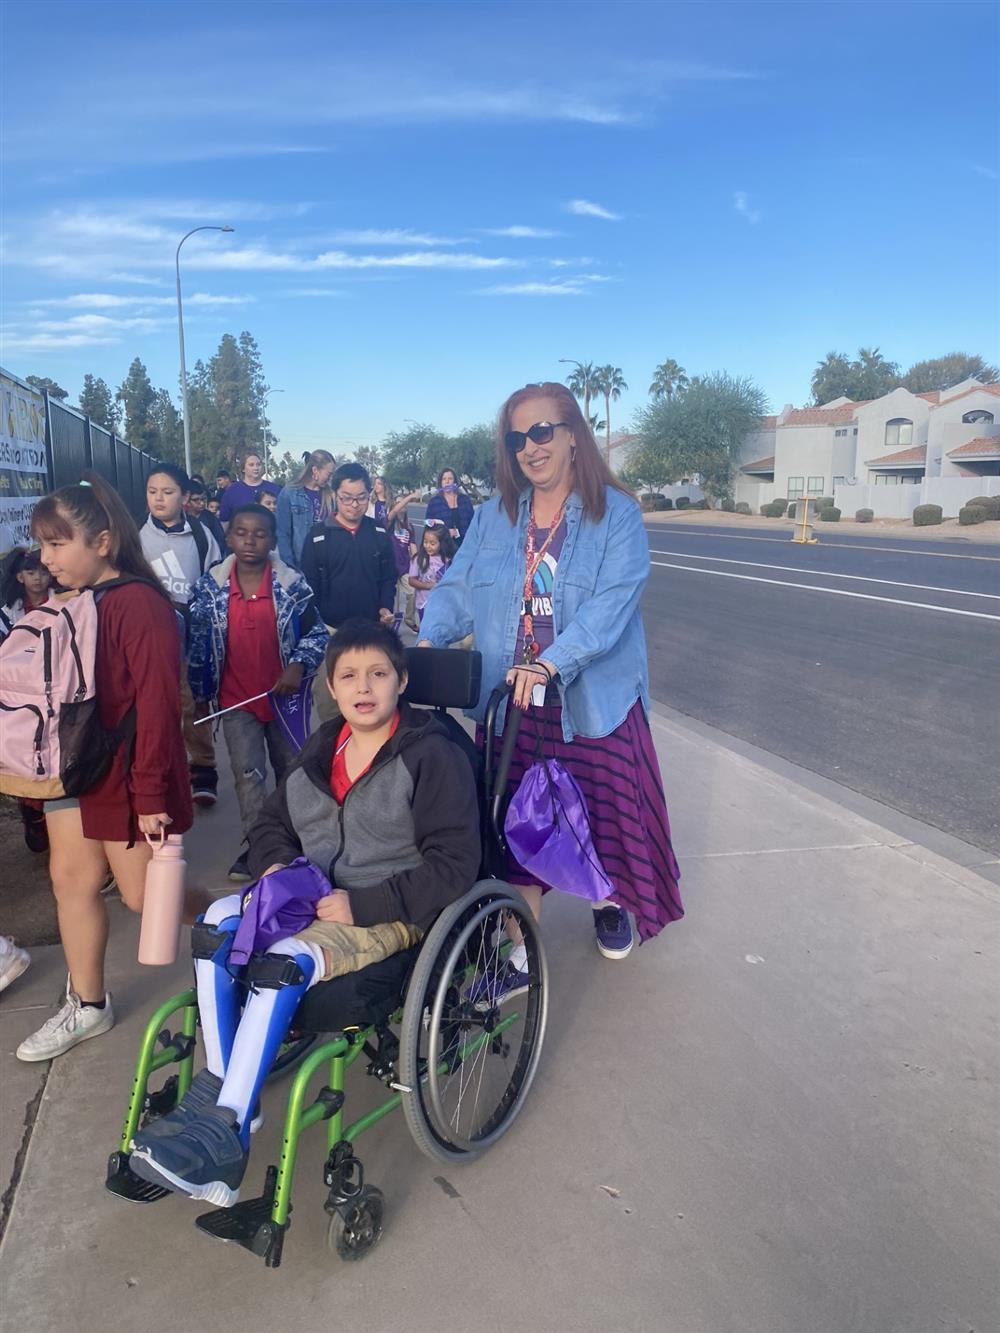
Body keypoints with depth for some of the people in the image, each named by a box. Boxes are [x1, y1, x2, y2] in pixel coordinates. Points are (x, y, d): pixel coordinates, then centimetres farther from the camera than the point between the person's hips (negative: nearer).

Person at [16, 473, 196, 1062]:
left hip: (126, 772, -8)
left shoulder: (140, 604, -20)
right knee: (72, 878, 13)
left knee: (146, 894, 3)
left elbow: (158, 704, -21)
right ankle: (87, 1005, 28)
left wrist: (152, 795, -21)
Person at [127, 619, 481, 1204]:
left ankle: (226, 1134, -20)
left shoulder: (433, 756, -9)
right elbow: (272, 823, 23)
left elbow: (454, 865, -15)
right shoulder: (321, 750, 12)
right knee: (221, 921, -20)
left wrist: (362, 906, -21)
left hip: (390, 914, -6)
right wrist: (276, 865, -2)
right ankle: (217, 1087, -12)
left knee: (284, 958, -30)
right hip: (311, 896, 7)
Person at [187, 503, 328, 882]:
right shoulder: (210, 587, -6)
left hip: (285, 696, 0)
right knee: (248, 775, 1)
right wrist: (201, 692, 6)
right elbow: (198, 643, 2)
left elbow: (317, 633, -4)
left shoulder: (292, 584, -10)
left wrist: (299, 665, -21)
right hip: (237, 702, 0)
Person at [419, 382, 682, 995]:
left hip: (592, 698, -2)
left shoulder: (616, 513, -8)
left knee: (604, 806, 13)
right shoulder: (495, 515, 6)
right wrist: (428, 640, -17)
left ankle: (611, 902, 43)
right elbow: (459, 588, 2)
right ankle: (518, 951, 18)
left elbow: (612, 602, -20)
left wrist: (551, 663, -32)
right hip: (510, 699, 3)